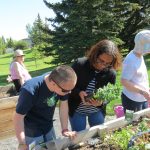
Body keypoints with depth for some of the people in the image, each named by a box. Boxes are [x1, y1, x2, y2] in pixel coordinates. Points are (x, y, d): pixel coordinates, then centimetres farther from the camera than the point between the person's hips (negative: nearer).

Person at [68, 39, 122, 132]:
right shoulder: (80, 64, -21)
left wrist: (101, 103, -25)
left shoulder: (111, 73, -15)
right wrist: (79, 92, -29)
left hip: (97, 111, 2)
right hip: (77, 110, -2)